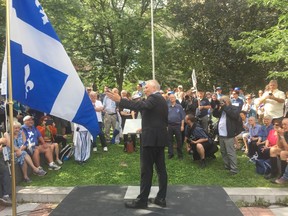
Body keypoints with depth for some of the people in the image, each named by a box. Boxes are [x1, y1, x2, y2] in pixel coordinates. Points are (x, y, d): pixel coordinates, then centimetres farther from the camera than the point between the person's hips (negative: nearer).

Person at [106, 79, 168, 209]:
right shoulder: (162, 100, 17)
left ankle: (142, 200, 3)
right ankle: (161, 198, 17)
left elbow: (140, 106, -30)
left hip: (151, 138, -10)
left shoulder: (154, 98, -13)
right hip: (160, 137, 10)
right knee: (161, 168, 10)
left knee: (146, 170, -4)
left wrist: (119, 100, -33)